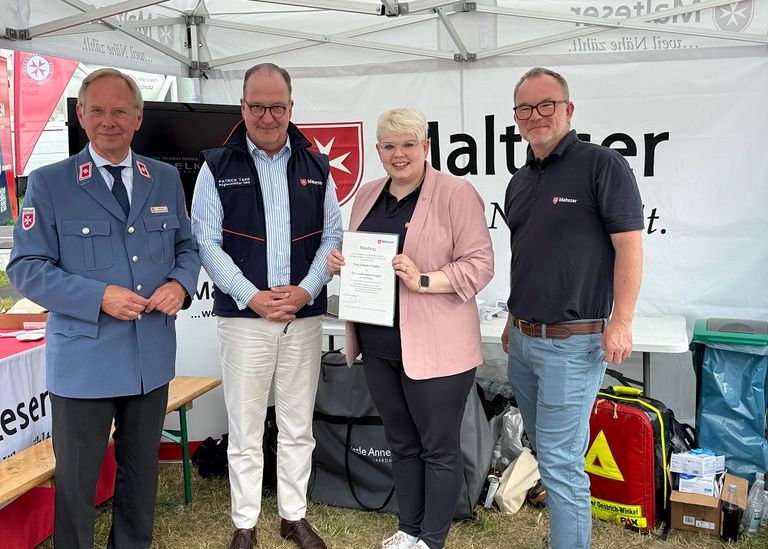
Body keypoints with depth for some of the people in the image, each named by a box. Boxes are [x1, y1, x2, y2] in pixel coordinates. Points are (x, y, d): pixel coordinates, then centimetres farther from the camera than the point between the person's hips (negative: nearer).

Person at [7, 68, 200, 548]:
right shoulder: (49, 183, -5)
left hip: (153, 357, 4)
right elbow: (27, 268, -8)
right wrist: (99, 297, -20)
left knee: (142, 470, 19)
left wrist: (181, 284, -9)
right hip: (84, 361, -3)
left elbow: (187, 247, 13)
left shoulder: (166, 179, 6)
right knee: (76, 478, 8)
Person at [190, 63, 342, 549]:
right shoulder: (218, 167, 1)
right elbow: (206, 241, -4)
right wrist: (250, 296, -13)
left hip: (305, 317, 2)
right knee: (245, 430, 6)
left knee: (298, 426, 12)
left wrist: (307, 290, -9)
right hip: (244, 316, -2)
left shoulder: (317, 167, 7)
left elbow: (332, 237, 6)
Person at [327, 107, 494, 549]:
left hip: (435, 346, -6)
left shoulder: (456, 193, -9)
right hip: (378, 345, 7)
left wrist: (424, 280, -24)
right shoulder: (367, 196, 12)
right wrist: (341, 262, 0)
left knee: (439, 446, 8)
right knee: (401, 443, 19)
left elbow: (480, 264, -12)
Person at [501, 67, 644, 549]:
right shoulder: (520, 182, 13)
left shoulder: (602, 165, -9)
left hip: (573, 342, -8)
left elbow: (629, 246, -13)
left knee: (560, 458, -4)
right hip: (522, 340, 8)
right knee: (548, 448, 19)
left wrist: (621, 320, -20)